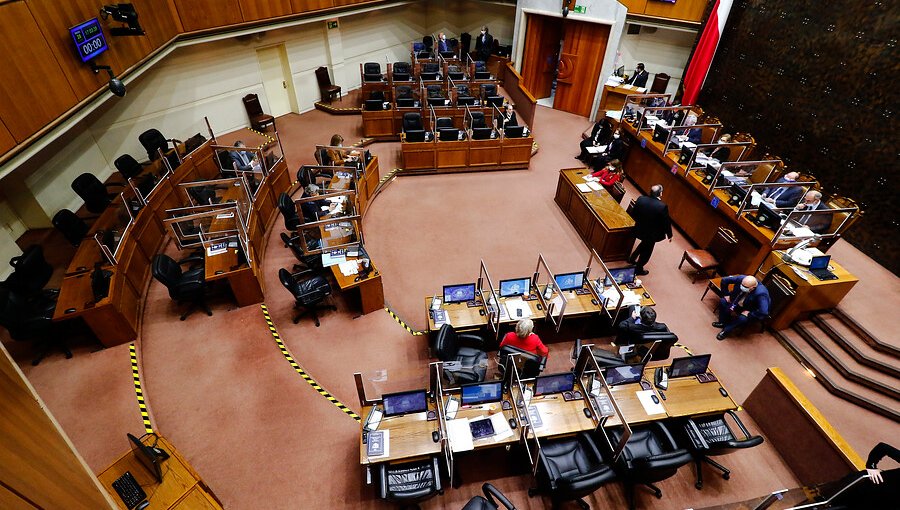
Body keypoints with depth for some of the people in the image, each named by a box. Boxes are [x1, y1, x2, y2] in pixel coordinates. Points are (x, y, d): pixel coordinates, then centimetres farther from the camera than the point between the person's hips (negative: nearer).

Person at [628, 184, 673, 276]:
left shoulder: (641, 199, -16)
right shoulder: (662, 206, -27)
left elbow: (634, 214, -3)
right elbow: (667, 222, -15)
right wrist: (669, 235, 1)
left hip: (640, 229, 5)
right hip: (652, 234, -5)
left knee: (644, 243, 34)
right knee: (647, 251, 18)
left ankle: (632, 259, 47)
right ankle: (639, 269, 33)